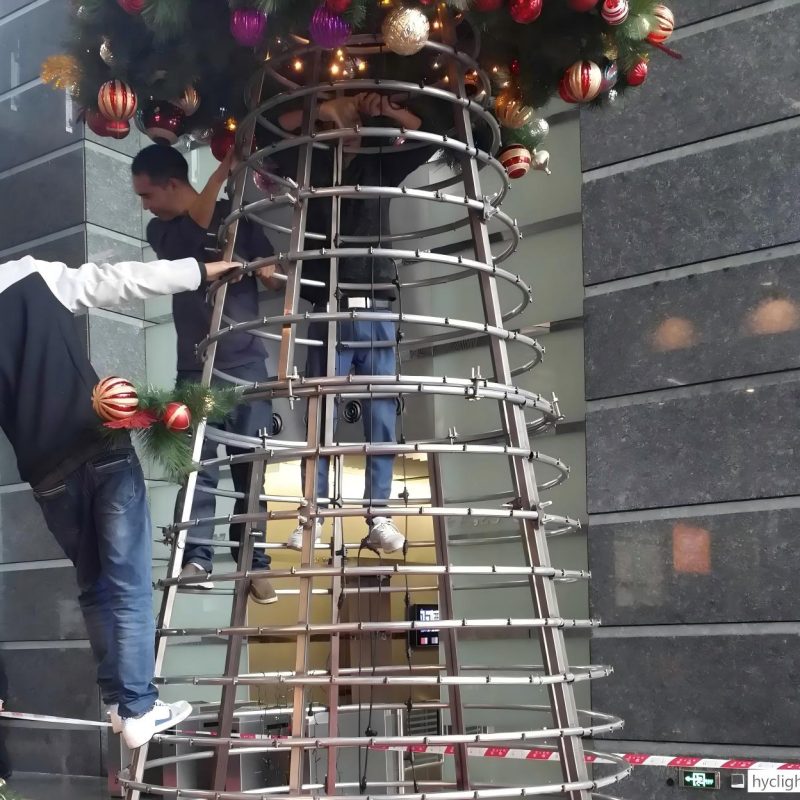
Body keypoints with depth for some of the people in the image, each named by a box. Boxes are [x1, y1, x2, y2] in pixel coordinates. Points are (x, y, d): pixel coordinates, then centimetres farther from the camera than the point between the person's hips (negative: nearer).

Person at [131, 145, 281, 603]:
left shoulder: (237, 217, 5)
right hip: (195, 368, 2)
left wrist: (268, 273, -16)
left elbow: (277, 278, 4)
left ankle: (255, 562, 3)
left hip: (247, 363, -2)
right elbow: (195, 225, -9)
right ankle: (197, 557, -8)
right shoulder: (160, 231, 12)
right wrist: (224, 170, -12)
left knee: (252, 465, -2)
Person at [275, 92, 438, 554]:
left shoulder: (381, 166, 14)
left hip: (378, 311, 1)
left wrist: (388, 111, -3)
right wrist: (317, 111, -8)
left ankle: (379, 516, 0)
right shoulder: (310, 168, 11)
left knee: (382, 417, -3)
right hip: (328, 311, -1)